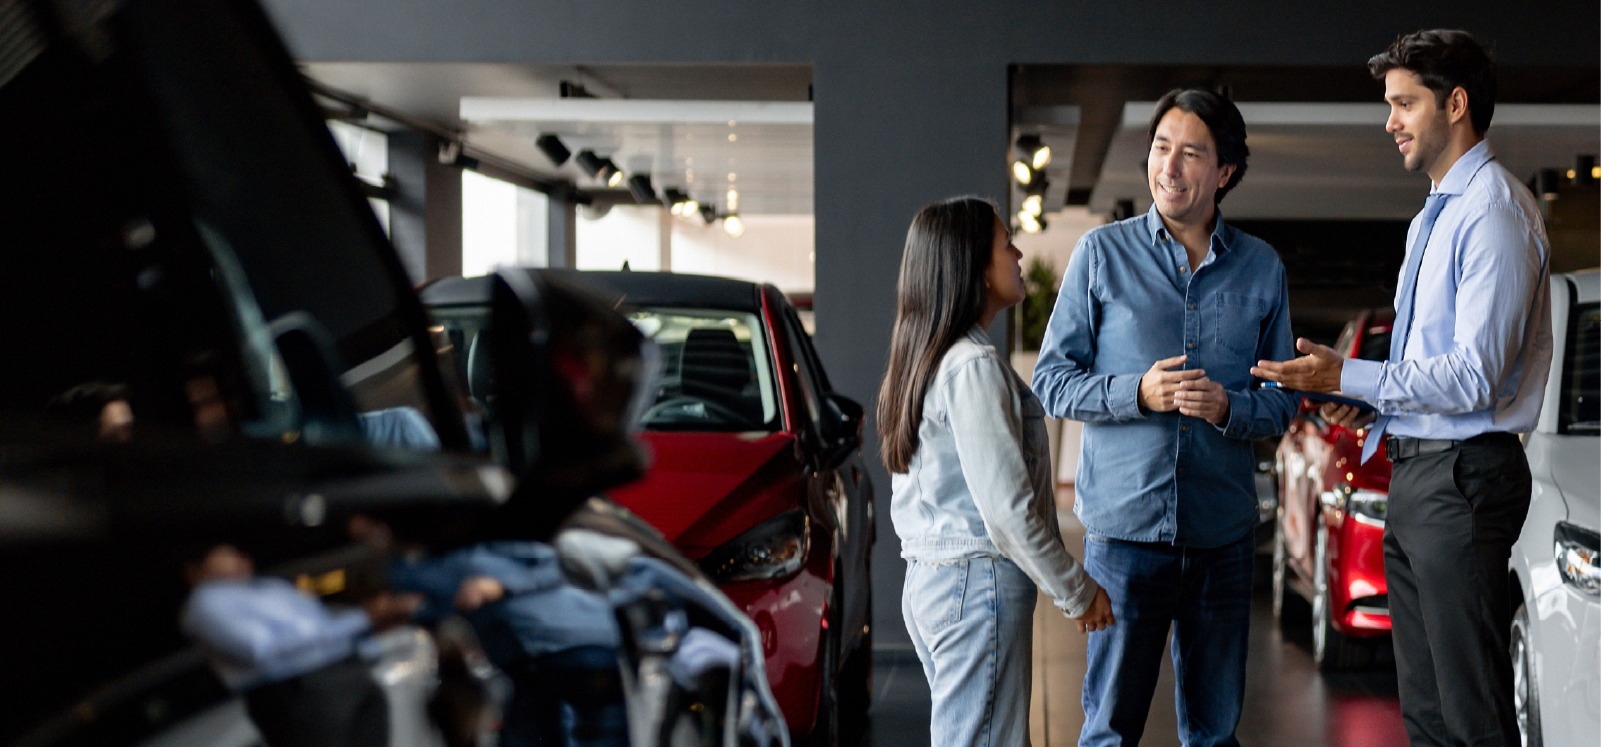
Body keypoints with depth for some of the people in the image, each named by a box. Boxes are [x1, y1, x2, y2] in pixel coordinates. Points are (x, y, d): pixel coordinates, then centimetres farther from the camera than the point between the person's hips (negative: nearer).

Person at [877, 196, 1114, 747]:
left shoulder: (921, 362, 14)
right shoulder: (975, 366, -16)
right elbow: (1006, 509, -19)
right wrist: (1078, 593, -9)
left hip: (925, 580, 10)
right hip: (981, 583, -10)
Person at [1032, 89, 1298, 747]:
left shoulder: (1261, 267, 9)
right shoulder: (1101, 254, 2)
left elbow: (1283, 402, 11)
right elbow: (1050, 381, 1)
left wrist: (1228, 407, -11)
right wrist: (1138, 393, -15)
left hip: (1223, 529, 2)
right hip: (1124, 522, -2)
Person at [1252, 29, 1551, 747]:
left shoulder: (1495, 215, -15)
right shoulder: (1435, 215, 18)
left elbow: (1473, 377, -20)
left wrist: (1346, 378, -18)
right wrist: (1374, 407, 8)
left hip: (1461, 474, -10)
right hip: (1414, 472, 10)